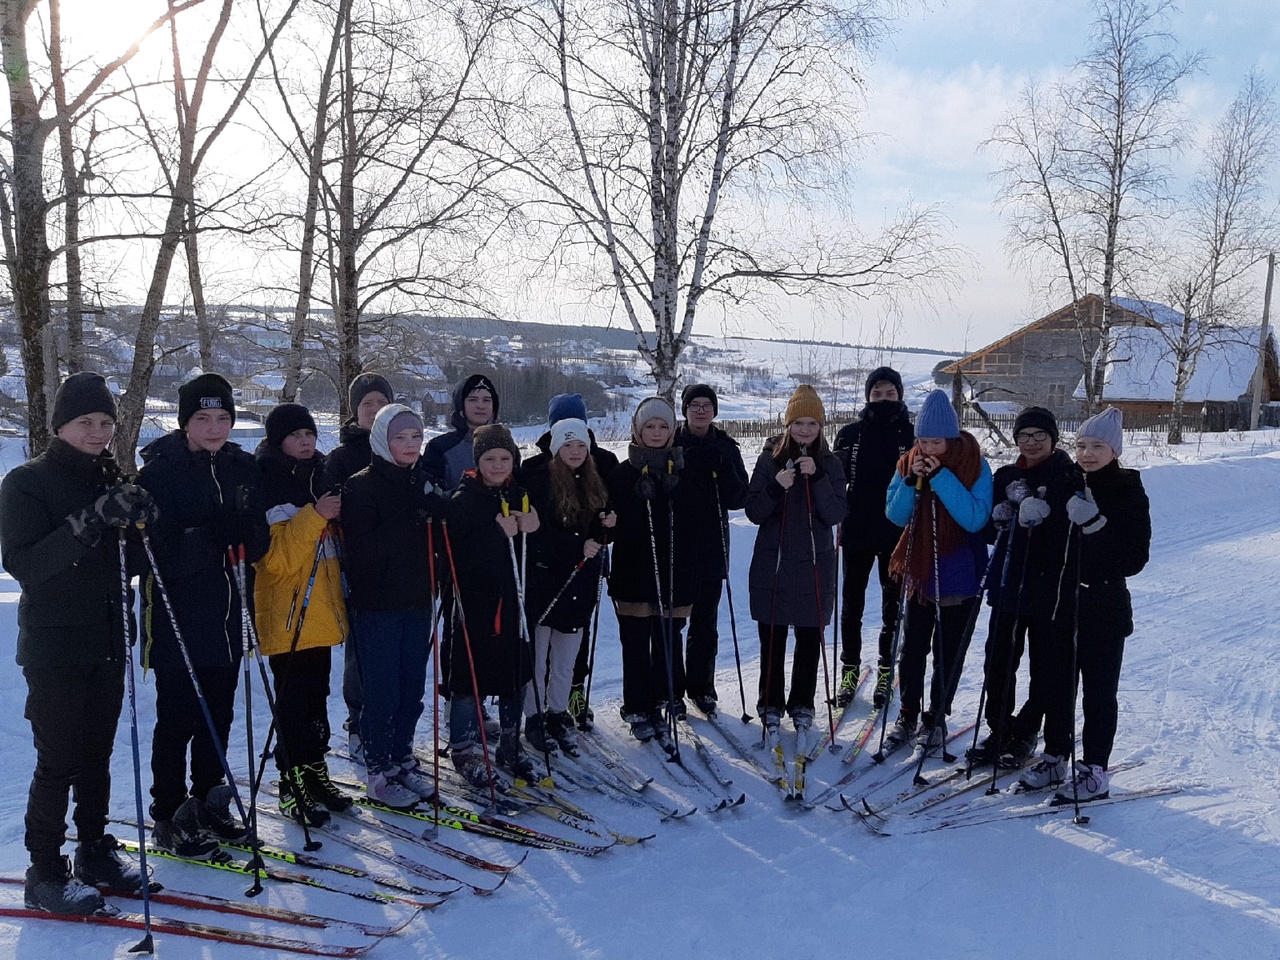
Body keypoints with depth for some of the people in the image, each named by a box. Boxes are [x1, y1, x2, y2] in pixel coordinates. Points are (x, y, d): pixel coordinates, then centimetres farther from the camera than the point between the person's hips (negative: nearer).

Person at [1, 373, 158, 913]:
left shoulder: (112, 480, 10)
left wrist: (139, 525, -9)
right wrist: (89, 523, -29)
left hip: (108, 644, 6)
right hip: (55, 648, -5)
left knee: (97, 754, 14)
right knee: (58, 762, -1)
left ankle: (94, 852, 27)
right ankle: (45, 872, 13)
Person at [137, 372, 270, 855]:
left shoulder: (243, 467, 6)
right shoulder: (160, 471, -9)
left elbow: (258, 544, 7)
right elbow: (148, 546, -14)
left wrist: (249, 533, -15)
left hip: (226, 612, 5)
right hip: (177, 616, -5)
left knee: (218, 716, 15)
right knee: (178, 719, 3)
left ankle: (208, 805, 31)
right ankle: (168, 819, 19)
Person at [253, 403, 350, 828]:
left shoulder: (319, 477, 12)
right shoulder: (267, 484, -10)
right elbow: (274, 557, -19)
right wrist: (315, 516, -25)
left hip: (322, 611, 7)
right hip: (286, 613, -7)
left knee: (316, 697, 13)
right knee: (295, 702, -1)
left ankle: (315, 771, 24)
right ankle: (295, 783, 10)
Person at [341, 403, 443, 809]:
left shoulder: (424, 481, 10)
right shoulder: (361, 487, -9)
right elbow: (360, 551, -19)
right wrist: (409, 522, -24)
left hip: (416, 601, 5)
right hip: (377, 604, -5)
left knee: (412, 689, 12)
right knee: (382, 692, 1)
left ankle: (403, 760, 27)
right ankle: (379, 772, 16)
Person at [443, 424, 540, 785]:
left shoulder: (520, 496, 10)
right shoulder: (463, 500, -7)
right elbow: (459, 555, -18)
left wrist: (532, 528, -7)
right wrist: (499, 533, -23)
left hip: (514, 597, 5)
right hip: (475, 597, -5)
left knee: (516, 671, 11)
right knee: (471, 674, 0)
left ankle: (511, 744, 27)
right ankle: (463, 748, 17)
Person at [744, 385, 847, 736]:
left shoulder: (830, 463, 2)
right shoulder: (770, 458, 0)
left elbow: (836, 515, -7)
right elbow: (754, 511, -3)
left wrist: (817, 478, -20)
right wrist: (776, 487, -20)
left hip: (815, 564, 1)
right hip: (772, 563, -1)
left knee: (810, 641, 7)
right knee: (772, 640, 5)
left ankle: (802, 705, 23)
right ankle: (770, 706, 19)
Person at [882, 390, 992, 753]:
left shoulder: (975, 466, -13)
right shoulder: (909, 463, -2)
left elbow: (975, 518, -23)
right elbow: (895, 515, -3)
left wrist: (941, 477, -27)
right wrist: (912, 482, -20)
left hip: (960, 575, -3)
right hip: (919, 571, 3)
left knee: (948, 654, 10)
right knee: (911, 649, 11)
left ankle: (937, 719, 25)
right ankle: (907, 716, 26)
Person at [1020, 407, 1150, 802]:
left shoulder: (1129, 492, -8)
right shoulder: (1067, 482, 5)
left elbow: (1136, 558, -14)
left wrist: (1097, 525, -27)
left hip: (1104, 607, -5)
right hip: (1062, 601, 5)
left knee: (1098, 690, 5)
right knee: (1057, 684, 12)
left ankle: (1094, 772, 15)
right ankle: (1055, 758, 25)